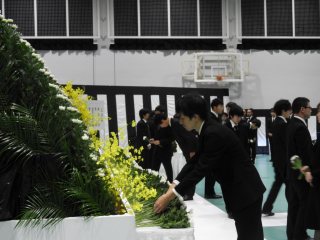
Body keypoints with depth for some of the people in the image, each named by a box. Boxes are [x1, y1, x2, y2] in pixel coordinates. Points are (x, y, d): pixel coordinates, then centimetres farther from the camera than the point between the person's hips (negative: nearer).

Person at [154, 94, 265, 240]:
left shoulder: (214, 134, -25)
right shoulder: (207, 132, 5)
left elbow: (201, 169, -27)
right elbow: (195, 162, 9)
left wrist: (170, 196, -24)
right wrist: (174, 185, -3)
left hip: (247, 191, -10)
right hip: (238, 190, 10)